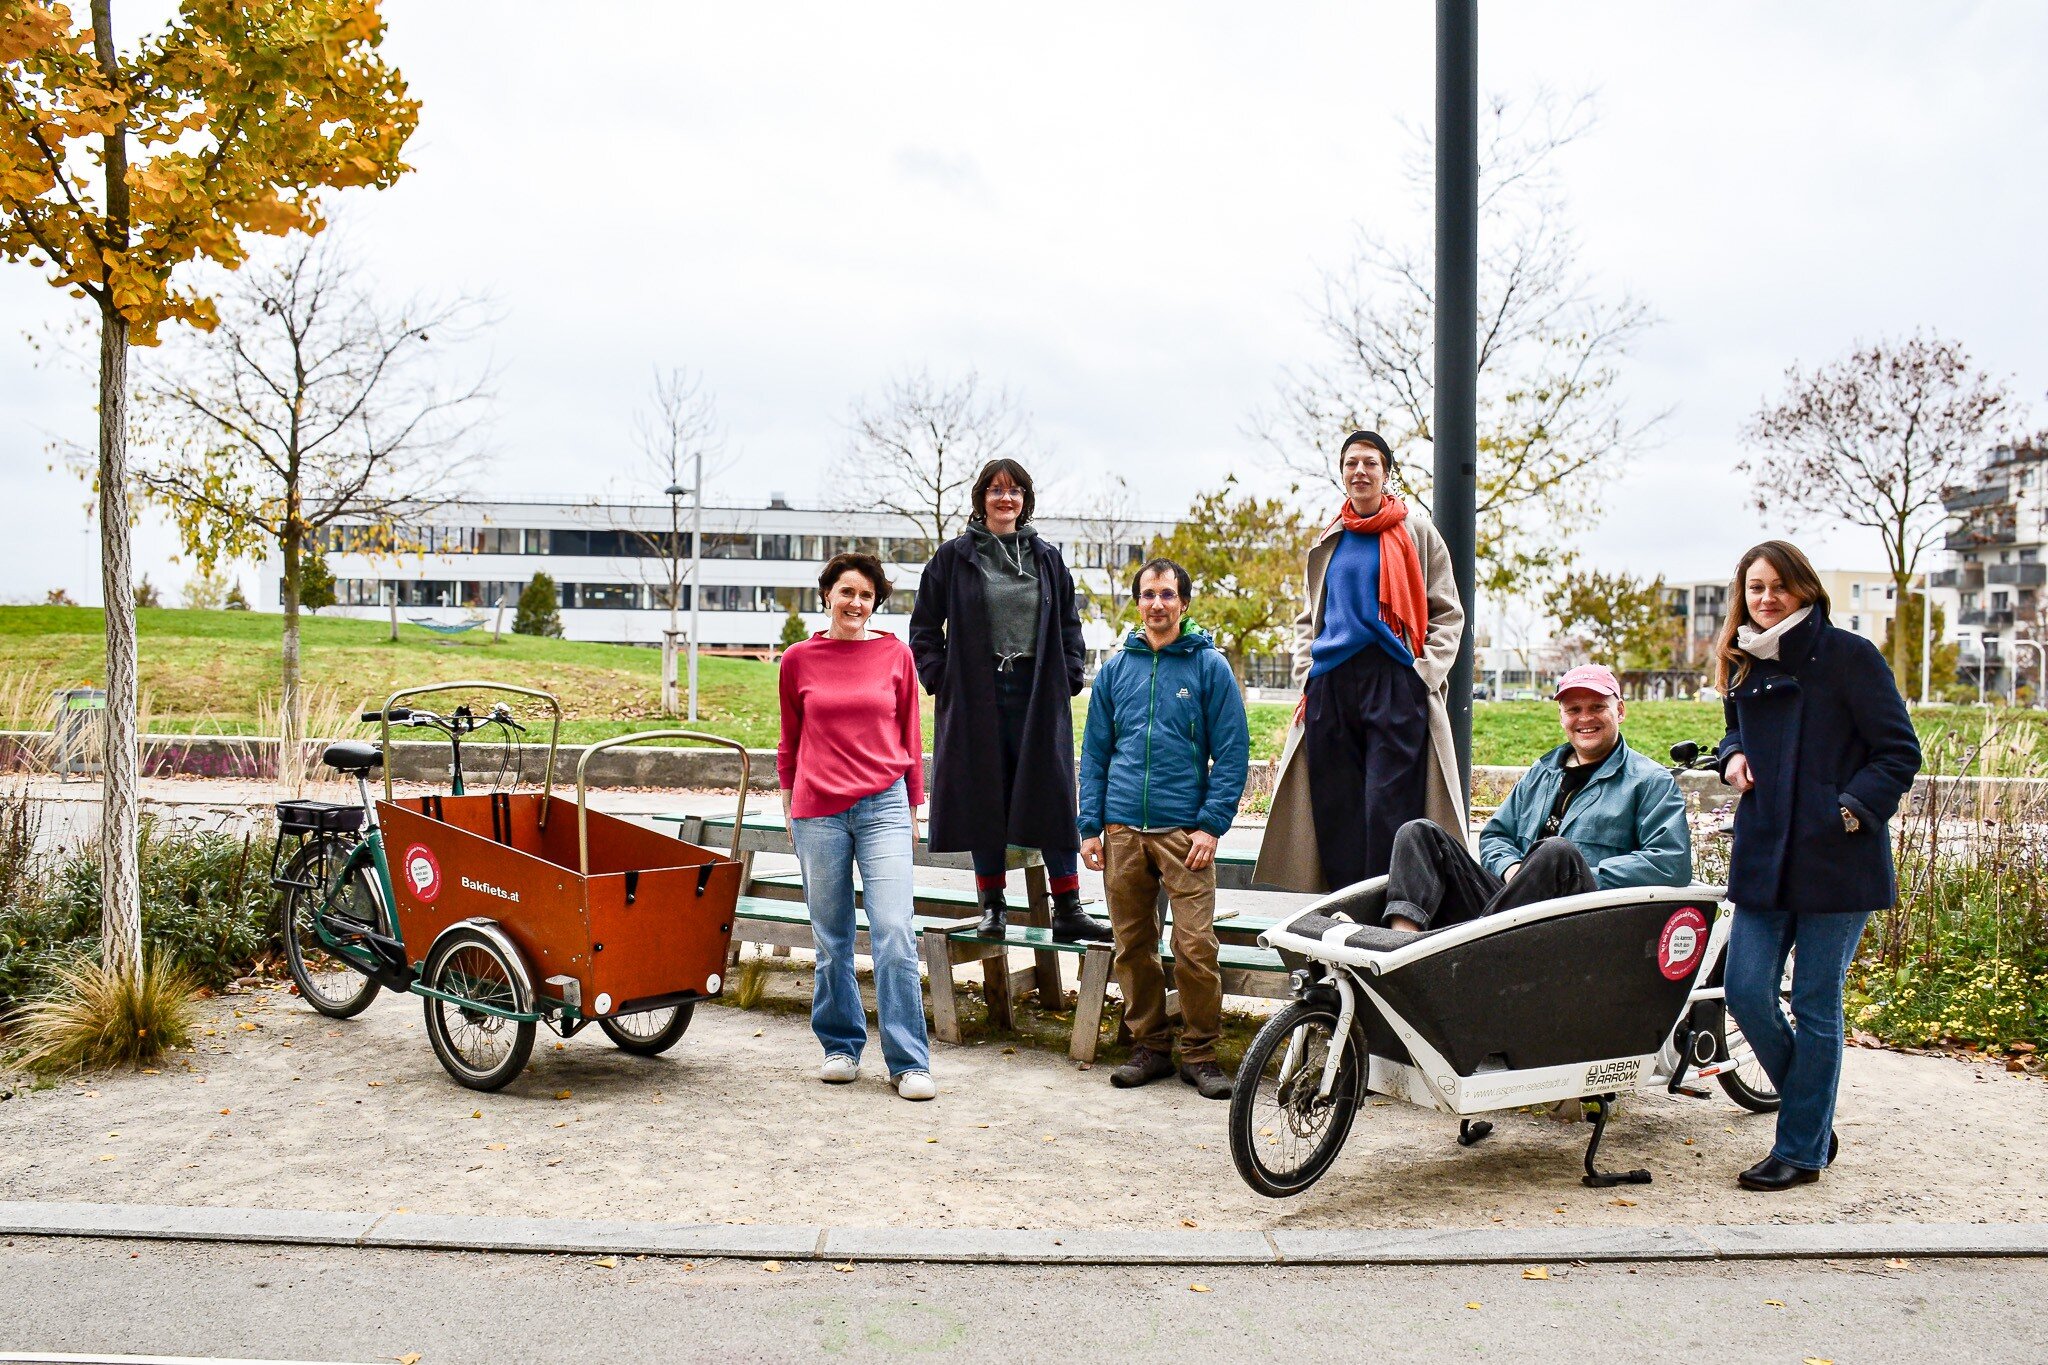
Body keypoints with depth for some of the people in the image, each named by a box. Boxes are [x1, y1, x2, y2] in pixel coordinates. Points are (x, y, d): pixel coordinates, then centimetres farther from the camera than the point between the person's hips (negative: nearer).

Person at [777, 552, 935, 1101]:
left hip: (883, 807, -1)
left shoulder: (895, 654, 5)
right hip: (818, 813, 1)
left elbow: (910, 733, 12)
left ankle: (909, 1063, -2)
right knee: (832, 942, 9)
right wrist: (788, 805, 15)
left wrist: (912, 807, 13)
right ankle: (840, 1048, 24)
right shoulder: (799, 659, 6)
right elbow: (790, 740, 15)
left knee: (894, 936, -9)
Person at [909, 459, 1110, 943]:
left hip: (1039, 695, 1)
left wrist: (1069, 679, 4)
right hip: (976, 697, -1)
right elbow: (924, 627, 7)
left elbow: (1069, 624, 16)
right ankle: (992, 906, 16)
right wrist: (940, 679, -3)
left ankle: (1068, 910, 3)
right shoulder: (954, 557, 4)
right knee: (984, 799, 4)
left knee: (1054, 798, -2)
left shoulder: (1047, 557, 11)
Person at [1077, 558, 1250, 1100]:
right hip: (1121, 830, 3)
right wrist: (1090, 827, 5)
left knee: (1196, 945, -8)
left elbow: (1232, 752, -1)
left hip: (1184, 831, -3)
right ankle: (1149, 1046, 21)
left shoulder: (1210, 666, 2)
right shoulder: (1116, 668, 11)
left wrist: (1212, 825, -9)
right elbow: (1095, 752, 13)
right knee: (1132, 945, 8)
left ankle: (1201, 1053, 5)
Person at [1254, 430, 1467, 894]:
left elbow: (1447, 613, 5)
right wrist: (1306, 676, 11)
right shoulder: (1329, 541, 18)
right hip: (1331, 683, 4)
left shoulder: (1415, 531, 6)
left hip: (1395, 682, -4)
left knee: (1389, 803, -9)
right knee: (1334, 805, 2)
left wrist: (1425, 674, -7)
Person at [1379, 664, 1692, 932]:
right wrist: (1510, 867, 4)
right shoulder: (1541, 773, 28)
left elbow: (1672, 862, -2)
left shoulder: (1650, 781, 12)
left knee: (1558, 851, -37)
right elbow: (1495, 834, 30)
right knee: (1420, 833, -10)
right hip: (1507, 901, 5)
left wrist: (1584, 880, -9)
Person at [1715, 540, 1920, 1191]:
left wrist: (1852, 809, -19)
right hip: (1764, 856, 6)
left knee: (1815, 1003, 2)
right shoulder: (1745, 667, 12)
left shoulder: (1848, 655, -5)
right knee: (1746, 992, 1)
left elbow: (1900, 750, -6)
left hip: (1837, 860, -5)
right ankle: (1814, 1117, 22)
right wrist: (1733, 756, 6)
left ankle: (1802, 1149, 13)